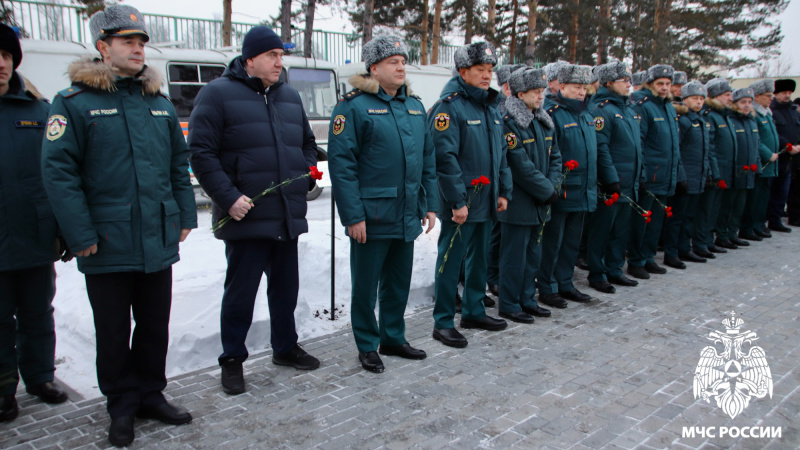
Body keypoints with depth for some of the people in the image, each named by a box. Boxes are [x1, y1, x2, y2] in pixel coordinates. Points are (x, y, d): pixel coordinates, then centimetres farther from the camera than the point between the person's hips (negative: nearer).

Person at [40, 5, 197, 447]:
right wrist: (81, 235, -16)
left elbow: (179, 164, 14)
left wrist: (185, 216, 7)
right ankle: (122, 406, 27)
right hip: (108, 245, -4)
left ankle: (150, 394, 32)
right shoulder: (75, 103, -6)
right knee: (114, 332, 10)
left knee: (155, 326, 15)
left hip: (158, 242, 5)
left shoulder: (160, 103, 11)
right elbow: (58, 170, -11)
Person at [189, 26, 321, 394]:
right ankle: (232, 361, 19)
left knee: (286, 287, 17)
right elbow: (201, 152, -11)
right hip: (245, 218, -6)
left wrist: (308, 174, 7)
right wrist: (228, 197, -18)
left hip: (288, 216, 6)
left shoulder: (290, 96, 14)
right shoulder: (218, 94, -6)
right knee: (241, 292, 2)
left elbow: (307, 143, 25)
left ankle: (285, 347, 34)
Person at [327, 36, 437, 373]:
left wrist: (430, 204, 11)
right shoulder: (354, 106, -9)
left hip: (408, 215, 7)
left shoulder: (415, 106, 13)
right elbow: (341, 163, -14)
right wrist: (353, 215, -18)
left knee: (399, 282, 17)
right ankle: (367, 346, 22)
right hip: (372, 216, -6)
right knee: (366, 284, 6)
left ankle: (393, 338, 33)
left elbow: (428, 159, 16)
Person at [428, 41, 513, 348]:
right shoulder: (449, 107, -13)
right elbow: (445, 157, -20)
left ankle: (474, 311, 33)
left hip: (486, 203, 8)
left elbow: (501, 153, 19)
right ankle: (443, 322, 10)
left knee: (479, 258, 18)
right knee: (450, 261, 0)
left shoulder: (491, 108, 14)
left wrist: (503, 191, 12)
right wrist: (458, 201, -22)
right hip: (460, 204, -8)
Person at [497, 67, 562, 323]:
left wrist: (552, 185, -5)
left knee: (533, 252, 16)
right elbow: (521, 167, -19)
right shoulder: (509, 123, -15)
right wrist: (547, 191, -13)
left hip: (539, 203, 8)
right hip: (518, 203, -8)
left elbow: (554, 156, 12)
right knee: (515, 254, 0)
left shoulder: (543, 122, 12)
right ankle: (509, 305, 13)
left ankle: (527, 300, 28)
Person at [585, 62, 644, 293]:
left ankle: (614, 269, 27)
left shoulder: (628, 109, 16)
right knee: (601, 229, 1)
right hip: (609, 186, -9)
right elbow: (600, 148, -18)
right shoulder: (601, 109, -12)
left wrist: (640, 174, 18)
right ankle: (596, 274, 11)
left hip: (628, 184, 9)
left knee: (622, 229, 15)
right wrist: (611, 179, -20)